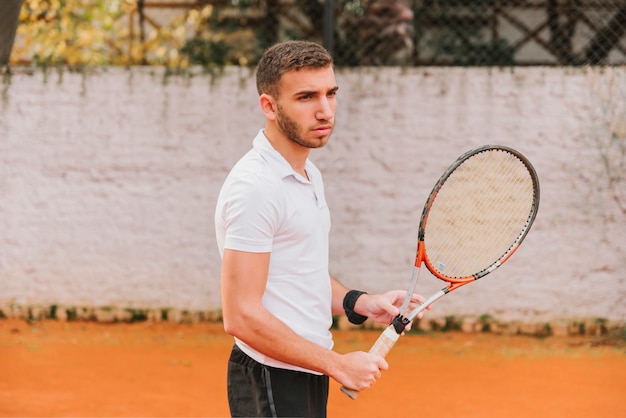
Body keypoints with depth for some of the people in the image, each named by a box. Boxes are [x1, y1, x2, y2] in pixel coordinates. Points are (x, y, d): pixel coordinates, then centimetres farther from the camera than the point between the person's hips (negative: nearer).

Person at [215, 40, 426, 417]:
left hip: (307, 377, 9)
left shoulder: (308, 175, 12)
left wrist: (359, 303, 5)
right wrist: (337, 364, -18)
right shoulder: (255, 186, -18)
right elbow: (241, 316, -23)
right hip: (272, 386, -9)